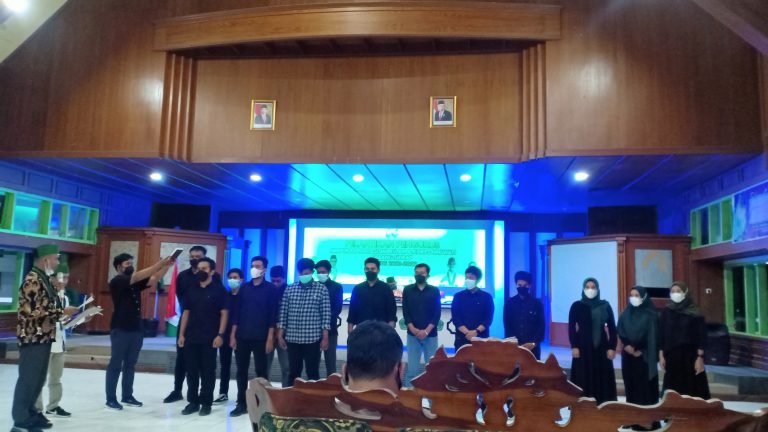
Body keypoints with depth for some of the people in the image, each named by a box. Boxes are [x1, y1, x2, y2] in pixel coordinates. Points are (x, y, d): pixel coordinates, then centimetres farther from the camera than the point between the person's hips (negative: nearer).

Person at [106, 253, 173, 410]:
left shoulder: (136, 283, 13)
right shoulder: (116, 281, -8)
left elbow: (154, 279, 2)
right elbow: (139, 276, -22)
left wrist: (166, 266, -15)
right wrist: (159, 264, -28)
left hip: (136, 329, 7)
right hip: (120, 329, -7)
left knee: (130, 365, 12)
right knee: (115, 364, 0)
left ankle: (127, 396, 19)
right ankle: (111, 399, 7)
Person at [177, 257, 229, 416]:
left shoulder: (219, 290, -3)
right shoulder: (191, 290, 11)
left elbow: (224, 313, -6)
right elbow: (186, 312, 14)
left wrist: (220, 335, -13)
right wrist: (182, 334, 7)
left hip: (210, 338, -4)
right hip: (191, 337, 4)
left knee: (208, 371, 4)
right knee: (191, 371, 8)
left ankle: (206, 403, 13)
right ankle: (193, 401, 19)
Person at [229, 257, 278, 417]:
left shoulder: (271, 289, -2)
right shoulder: (244, 288, 9)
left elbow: (273, 315, -6)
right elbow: (236, 312, 9)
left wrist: (270, 339, -11)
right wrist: (233, 335, 3)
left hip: (260, 338, -4)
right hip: (242, 336, 4)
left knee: (261, 371, 3)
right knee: (241, 371, 7)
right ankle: (241, 403, 17)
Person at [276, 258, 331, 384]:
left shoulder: (321, 289, -2)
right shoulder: (289, 289, 6)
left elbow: (326, 314, -4)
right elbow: (283, 313, 7)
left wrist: (325, 338, -8)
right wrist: (280, 335, 3)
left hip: (313, 339, -3)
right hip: (292, 338, 3)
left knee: (312, 372, 3)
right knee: (294, 373, 11)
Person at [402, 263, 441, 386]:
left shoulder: (434, 291, 5)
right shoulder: (407, 290, 6)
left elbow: (437, 313, -1)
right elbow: (405, 312, 1)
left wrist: (426, 331, -11)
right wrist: (413, 329, -11)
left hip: (431, 334, 0)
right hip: (413, 334, 0)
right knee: (412, 368, -2)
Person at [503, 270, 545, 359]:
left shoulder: (537, 303, 4)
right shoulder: (509, 303, 6)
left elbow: (541, 325, 2)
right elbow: (507, 324, 5)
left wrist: (535, 342, -10)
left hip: (532, 346, 0)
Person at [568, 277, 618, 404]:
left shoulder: (605, 306, 3)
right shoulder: (576, 306, 0)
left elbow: (612, 328, 4)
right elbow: (571, 328, -1)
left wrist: (612, 347, -3)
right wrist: (574, 347, -9)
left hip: (601, 347, 2)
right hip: (583, 347, -1)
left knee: (602, 379, 4)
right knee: (583, 379, 0)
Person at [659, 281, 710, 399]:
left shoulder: (694, 312, -1)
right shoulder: (666, 312, 6)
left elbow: (701, 335, -4)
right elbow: (661, 334, 6)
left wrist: (700, 357, -11)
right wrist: (661, 355, 1)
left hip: (690, 355, -2)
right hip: (671, 355, 2)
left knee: (692, 388, -2)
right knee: (673, 389, 3)